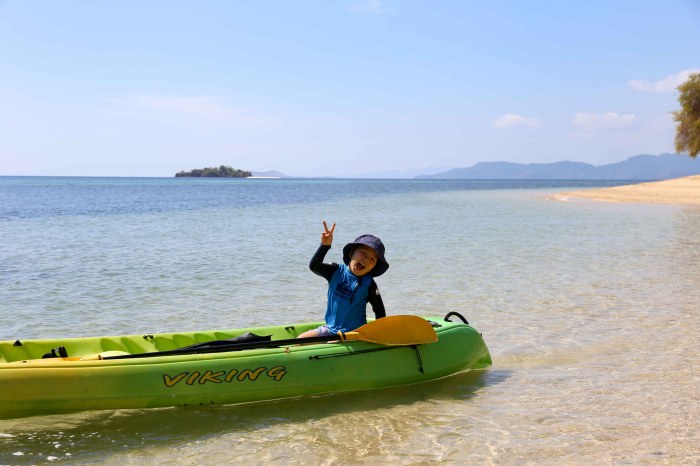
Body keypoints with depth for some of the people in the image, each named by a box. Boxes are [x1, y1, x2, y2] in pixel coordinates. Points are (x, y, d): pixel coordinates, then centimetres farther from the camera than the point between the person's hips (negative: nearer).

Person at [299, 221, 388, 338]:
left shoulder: (369, 285, -7)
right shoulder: (336, 272, -1)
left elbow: (380, 311, 0)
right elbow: (314, 266, -16)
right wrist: (325, 245, -29)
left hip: (354, 333, -4)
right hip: (330, 329, 5)